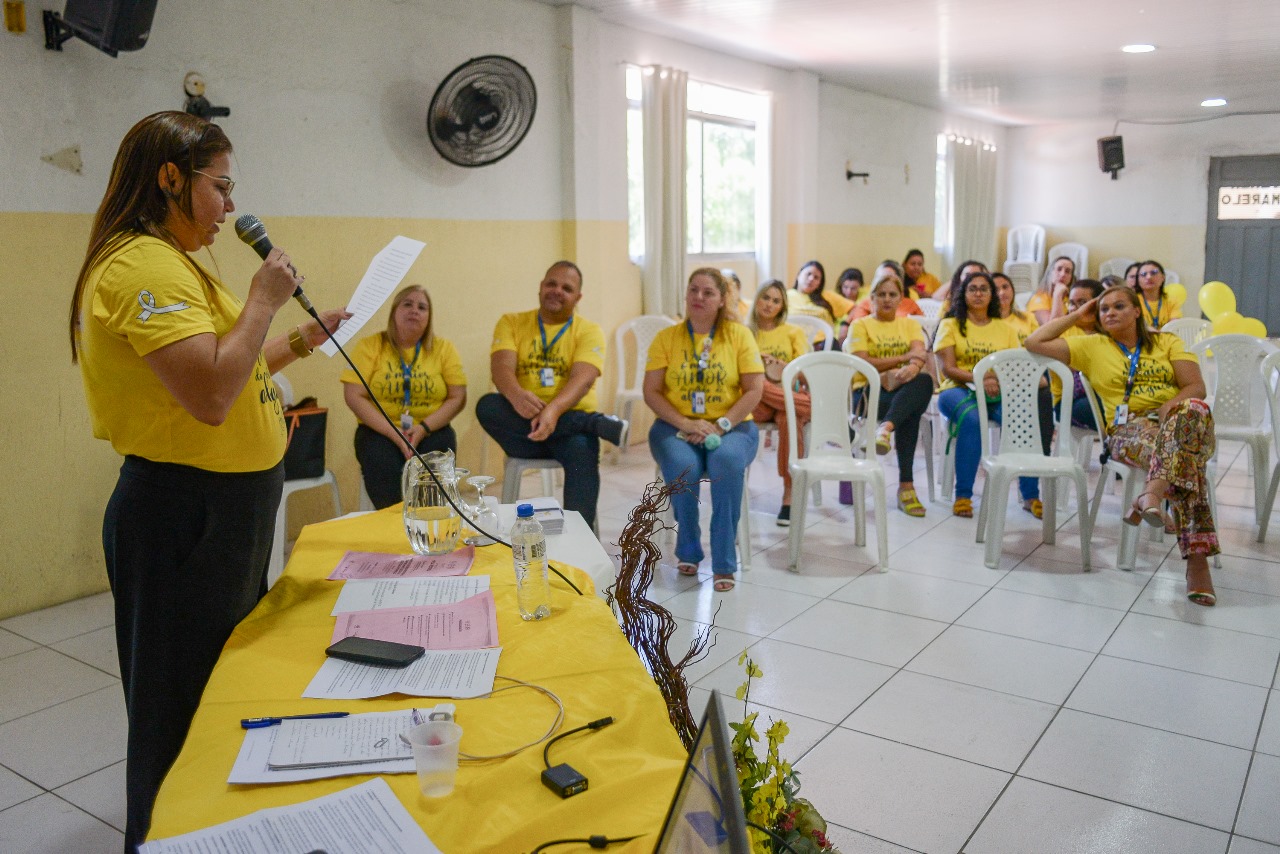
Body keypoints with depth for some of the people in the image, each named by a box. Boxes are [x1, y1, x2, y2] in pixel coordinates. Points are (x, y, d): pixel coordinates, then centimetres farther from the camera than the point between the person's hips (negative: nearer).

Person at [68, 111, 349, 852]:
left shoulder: (173, 263, 14)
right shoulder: (142, 265, -19)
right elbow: (210, 397, -29)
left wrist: (299, 344, 13)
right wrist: (265, 300, -19)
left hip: (226, 509, 11)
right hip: (186, 513, -11)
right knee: (184, 708, 5)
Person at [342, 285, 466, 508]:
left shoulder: (443, 348, 8)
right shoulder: (370, 347, 5)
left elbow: (457, 398, 3)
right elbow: (354, 396, -4)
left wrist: (424, 428, -13)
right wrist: (392, 431, -15)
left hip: (431, 430, 1)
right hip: (380, 431, 0)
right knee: (386, 469, -31)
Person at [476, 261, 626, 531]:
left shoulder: (588, 331, 6)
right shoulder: (511, 323, 12)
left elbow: (583, 379, -13)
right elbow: (501, 367, -6)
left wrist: (555, 409, -34)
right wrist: (516, 395, -31)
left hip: (570, 423, -2)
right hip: (521, 429, 2)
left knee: (582, 450, -35)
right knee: (487, 406, -28)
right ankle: (599, 423, -25)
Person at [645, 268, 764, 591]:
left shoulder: (739, 334, 4)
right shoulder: (666, 337, 6)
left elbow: (754, 389, -2)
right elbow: (651, 392, 0)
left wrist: (721, 426, -14)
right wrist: (685, 424, -14)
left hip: (731, 426, 0)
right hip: (676, 426, 1)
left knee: (728, 462, -34)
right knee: (683, 467, -32)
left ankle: (724, 564, -22)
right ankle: (688, 552, -6)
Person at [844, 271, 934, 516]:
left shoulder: (910, 325, 22)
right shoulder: (860, 325, 12)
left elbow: (919, 353, -2)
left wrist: (913, 366, -28)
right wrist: (902, 358, -7)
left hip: (905, 391, 3)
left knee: (924, 380, -38)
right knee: (911, 410, -38)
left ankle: (886, 426, -56)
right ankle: (906, 484, -45)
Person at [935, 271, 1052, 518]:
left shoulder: (1006, 329, 20)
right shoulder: (950, 325, 11)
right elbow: (948, 369, -1)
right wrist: (979, 379, -19)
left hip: (1000, 394, 3)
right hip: (959, 390, -2)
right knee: (971, 419, -37)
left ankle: (1031, 495, -20)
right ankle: (963, 495, -29)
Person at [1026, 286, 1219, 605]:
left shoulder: (1167, 342, 21)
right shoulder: (1092, 346, 19)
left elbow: (1196, 387, 7)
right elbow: (1035, 343, 10)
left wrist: (1170, 407, -15)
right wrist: (1077, 315, 18)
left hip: (1179, 421, 1)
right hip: (1128, 427, -1)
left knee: (1194, 408, -39)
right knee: (1184, 453, -38)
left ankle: (1152, 494, -54)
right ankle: (1197, 557, -49)